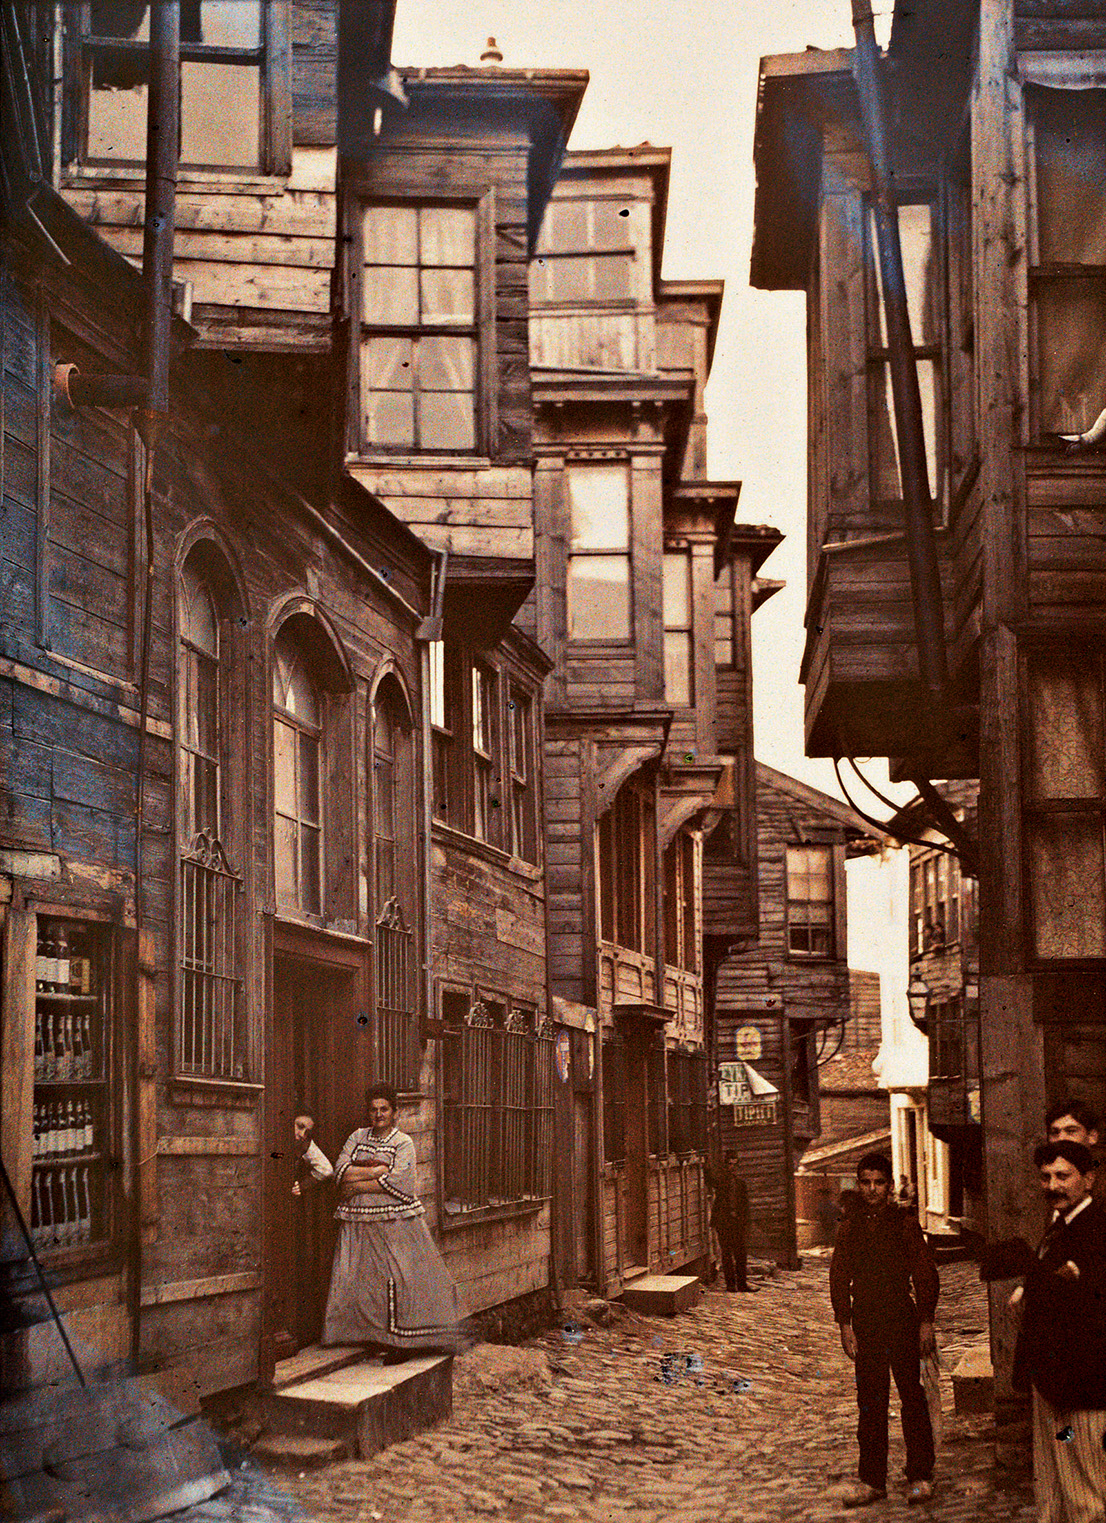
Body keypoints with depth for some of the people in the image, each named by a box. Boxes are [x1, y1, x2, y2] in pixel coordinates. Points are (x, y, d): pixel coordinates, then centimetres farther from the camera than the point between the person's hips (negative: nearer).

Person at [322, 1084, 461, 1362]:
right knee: (355, 1278, -1)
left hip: (394, 1222, -4)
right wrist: (376, 1171, -10)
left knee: (397, 1278, -9)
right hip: (359, 1222, 4)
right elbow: (341, 1171, 1)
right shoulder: (357, 1138, 14)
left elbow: (396, 1183, -12)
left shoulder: (403, 1143, 2)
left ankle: (401, 1343, -6)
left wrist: (358, 1184, -9)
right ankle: (373, 1338, 7)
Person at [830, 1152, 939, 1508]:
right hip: (866, 1324, 2)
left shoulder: (905, 1223, 0)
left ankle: (919, 1476, 9)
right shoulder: (849, 1228, 8)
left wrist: (926, 1322, -4)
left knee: (912, 1398, 0)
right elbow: (839, 1278, 10)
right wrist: (845, 1324, 3)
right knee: (870, 1402, 5)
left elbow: (925, 1274, 1)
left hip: (902, 1321, -2)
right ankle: (872, 1479, 12)